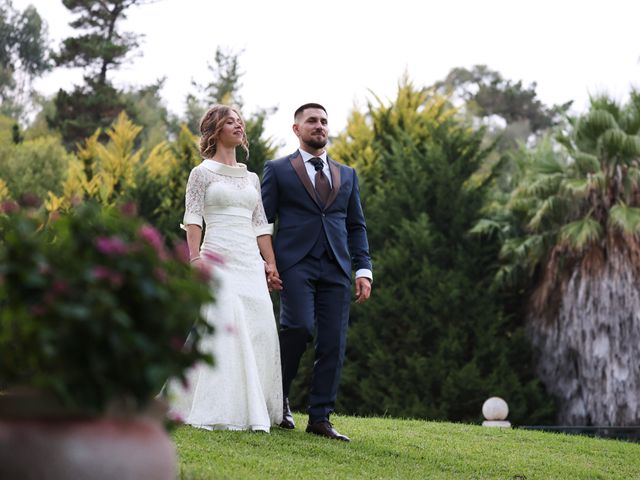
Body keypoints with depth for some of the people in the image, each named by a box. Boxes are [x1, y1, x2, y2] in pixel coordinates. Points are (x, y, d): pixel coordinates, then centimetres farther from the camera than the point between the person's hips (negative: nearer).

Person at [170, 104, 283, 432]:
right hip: (218, 259, -5)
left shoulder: (251, 178, 20)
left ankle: (255, 410, 5)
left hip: (251, 262, 5)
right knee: (223, 328, -13)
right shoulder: (202, 173, 5)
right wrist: (195, 257, -17)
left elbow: (261, 225, 17)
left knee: (259, 331, -1)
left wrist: (271, 264, 8)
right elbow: (192, 218, -4)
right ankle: (220, 412, -9)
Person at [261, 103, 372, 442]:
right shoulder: (278, 170, 10)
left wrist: (364, 270, 7)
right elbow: (262, 221, 6)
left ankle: (320, 418, 4)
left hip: (336, 270, 4)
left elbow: (356, 226, 18)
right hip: (296, 264, -4)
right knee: (299, 327, -21)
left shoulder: (347, 175, 21)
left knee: (333, 345, -2)